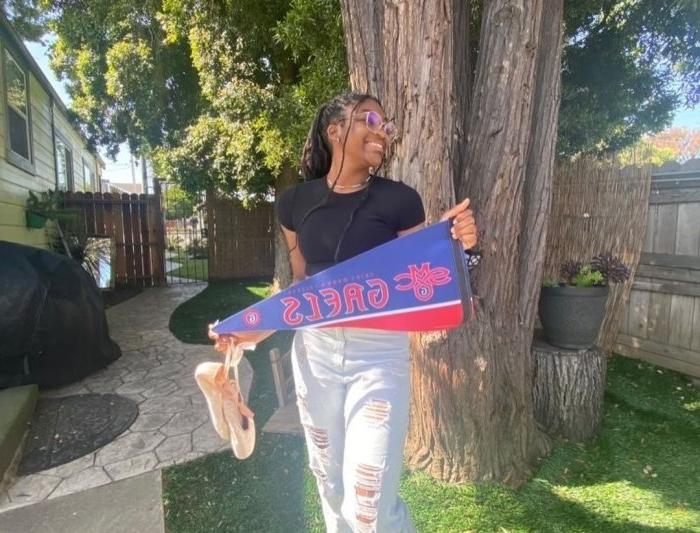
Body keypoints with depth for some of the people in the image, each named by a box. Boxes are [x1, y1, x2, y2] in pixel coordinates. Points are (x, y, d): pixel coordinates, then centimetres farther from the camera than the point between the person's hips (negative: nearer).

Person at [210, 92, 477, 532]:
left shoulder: (399, 200, -7)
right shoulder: (296, 202, 1)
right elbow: (299, 285, 9)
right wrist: (253, 331, 1)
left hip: (379, 352, -3)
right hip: (315, 350, 3)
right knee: (331, 485, 20)